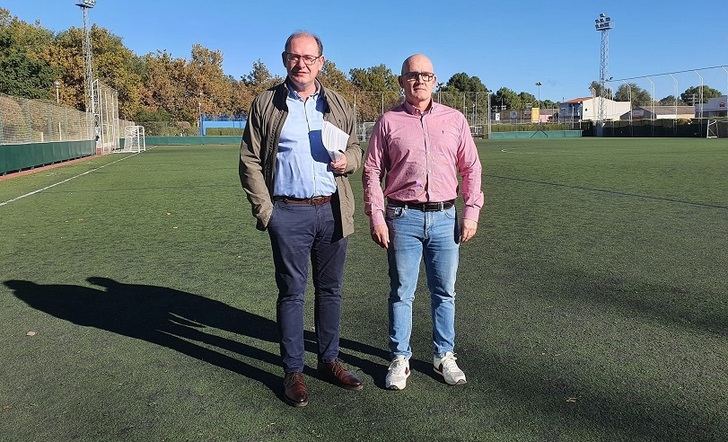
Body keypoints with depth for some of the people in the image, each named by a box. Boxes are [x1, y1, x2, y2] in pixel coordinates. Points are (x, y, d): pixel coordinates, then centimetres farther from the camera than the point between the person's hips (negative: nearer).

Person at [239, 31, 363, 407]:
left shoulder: (339, 105, 11)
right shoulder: (266, 104, 3)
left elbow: (355, 149, 20)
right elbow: (250, 161, 1)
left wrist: (347, 160, -5)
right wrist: (264, 210, -8)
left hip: (333, 211, 3)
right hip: (289, 214, -3)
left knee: (330, 289, 11)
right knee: (291, 292, 4)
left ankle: (329, 360, 27)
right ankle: (293, 371, 17)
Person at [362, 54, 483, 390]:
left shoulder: (454, 119, 8)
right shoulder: (389, 122, 3)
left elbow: (471, 168, 9)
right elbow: (372, 171, 2)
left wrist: (471, 212, 1)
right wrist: (376, 216, -6)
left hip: (444, 217, 2)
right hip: (403, 217, -2)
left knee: (444, 292, 11)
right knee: (401, 293, 7)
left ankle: (444, 356, 26)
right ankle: (399, 359, 20)